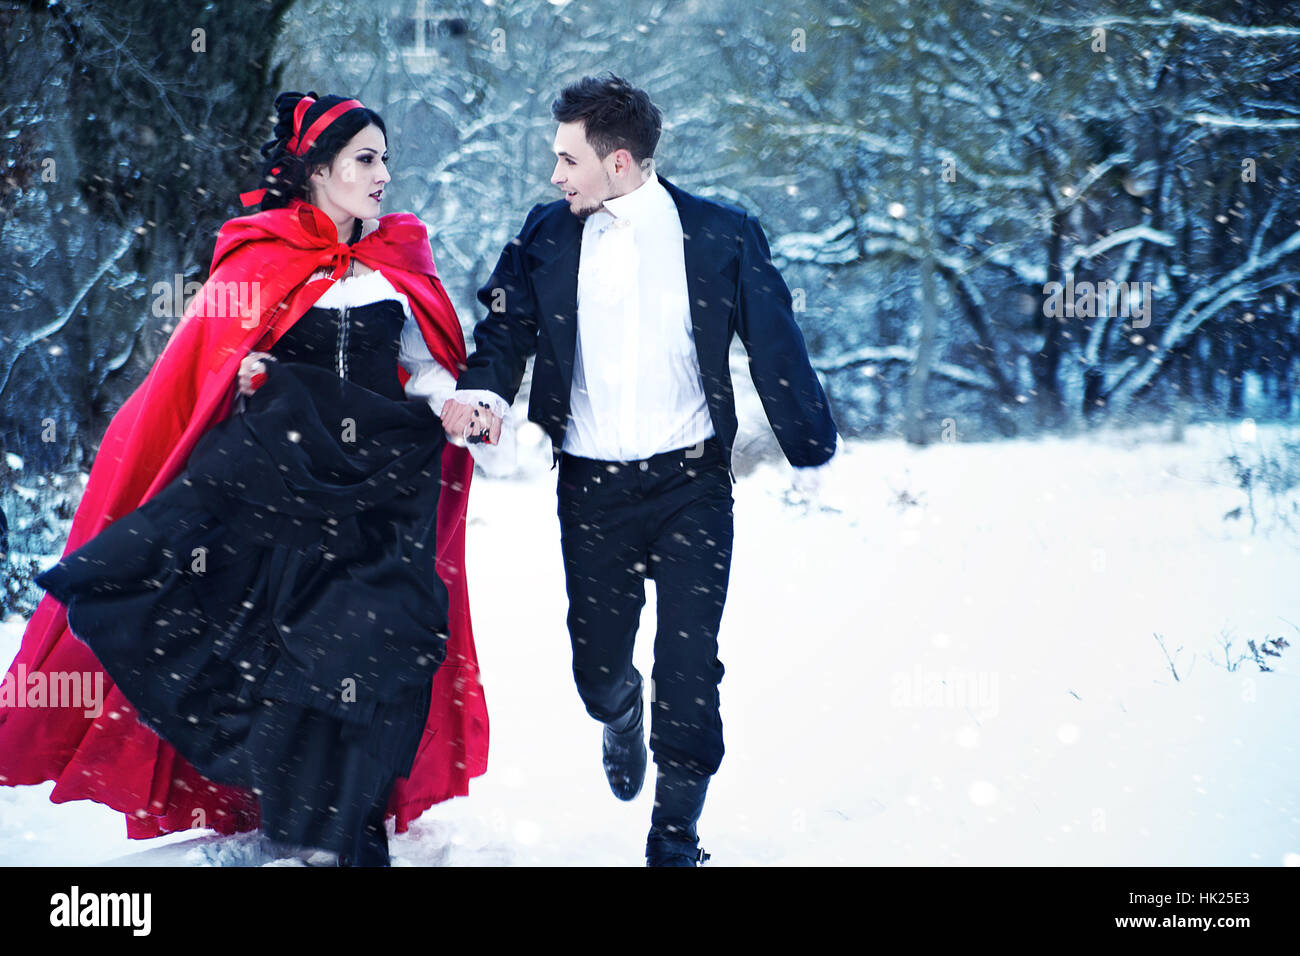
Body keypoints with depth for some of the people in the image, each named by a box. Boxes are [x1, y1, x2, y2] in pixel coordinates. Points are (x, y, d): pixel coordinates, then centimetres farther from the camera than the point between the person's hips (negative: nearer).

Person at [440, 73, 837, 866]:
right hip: (591, 487, 2)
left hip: (691, 481, -2)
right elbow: (508, 326, 6)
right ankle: (622, 720, 46)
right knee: (598, 668, 8)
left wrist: (814, 457, 5)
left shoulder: (721, 235, -2)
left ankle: (675, 838, 11)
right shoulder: (547, 236, 4)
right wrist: (484, 390, -16)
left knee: (689, 663, -4)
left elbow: (776, 347, 3)